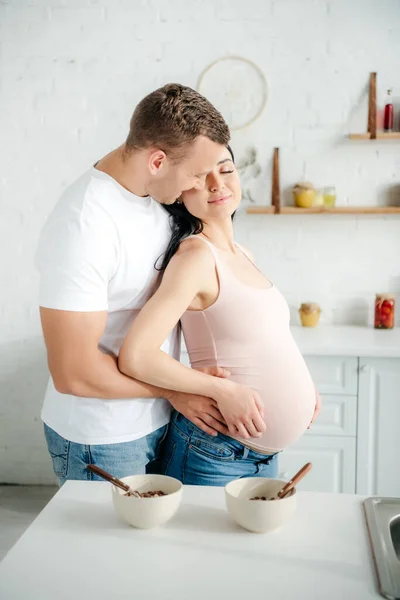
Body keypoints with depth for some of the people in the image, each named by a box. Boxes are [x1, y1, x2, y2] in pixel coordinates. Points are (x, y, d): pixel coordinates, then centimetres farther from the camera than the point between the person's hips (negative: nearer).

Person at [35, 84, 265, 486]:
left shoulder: (153, 196, 1)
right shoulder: (83, 226, -27)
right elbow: (73, 372, -27)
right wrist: (174, 388, -16)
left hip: (156, 421, 8)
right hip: (100, 443, -8)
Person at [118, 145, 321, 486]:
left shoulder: (241, 254, 7)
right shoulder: (196, 255, -19)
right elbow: (136, 357, -28)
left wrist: (301, 382, 5)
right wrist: (224, 390, -20)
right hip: (215, 455, -8)